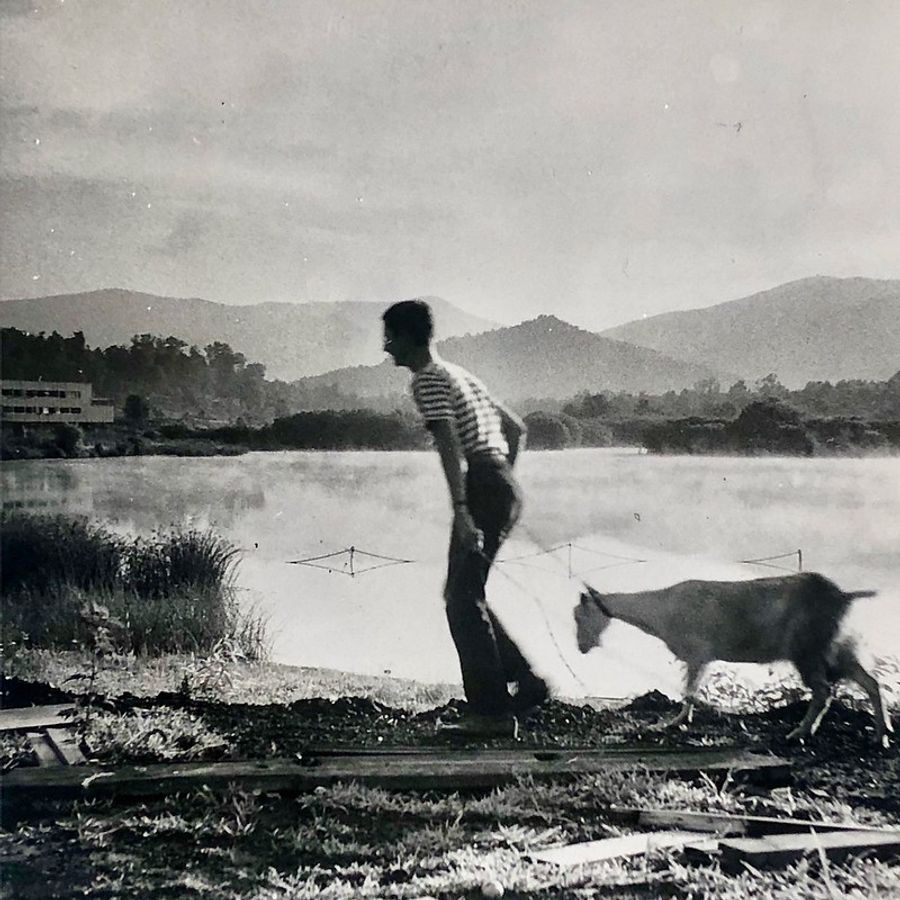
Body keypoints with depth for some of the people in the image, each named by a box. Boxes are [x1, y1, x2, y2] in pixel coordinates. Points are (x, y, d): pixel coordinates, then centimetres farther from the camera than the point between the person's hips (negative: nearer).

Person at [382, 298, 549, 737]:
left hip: (481, 489, -9)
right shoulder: (459, 374, 24)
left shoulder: (428, 379, -4)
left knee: (463, 600, -5)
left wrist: (461, 511, -23)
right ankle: (527, 681, 14)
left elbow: (451, 446, -18)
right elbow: (517, 428, 27)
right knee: (464, 597, 14)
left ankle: (491, 712, -3)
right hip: (505, 488, 9)